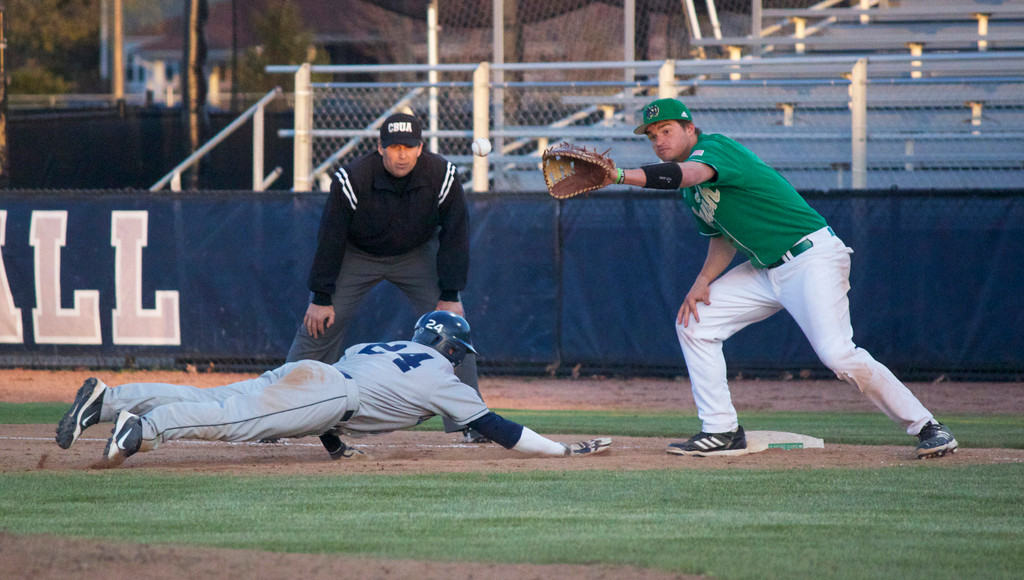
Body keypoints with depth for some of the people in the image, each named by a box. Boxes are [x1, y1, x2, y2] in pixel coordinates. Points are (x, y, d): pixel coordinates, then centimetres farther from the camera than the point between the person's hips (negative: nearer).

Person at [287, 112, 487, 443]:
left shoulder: (443, 177, -25)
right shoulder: (351, 180, -30)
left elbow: (455, 237, -14)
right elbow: (329, 238, -19)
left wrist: (450, 296, -15)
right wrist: (321, 298, -17)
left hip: (417, 254, 1)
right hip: (356, 255, -1)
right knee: (319, 325, -8)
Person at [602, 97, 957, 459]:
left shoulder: (713, 147, -15)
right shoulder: (690, 191, 12)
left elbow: (689, 172, -37)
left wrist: (622, 176, -47)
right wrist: (703, 280, 2)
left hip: (814, 257, -10)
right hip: (766, 270, 10)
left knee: (838, 354, -22)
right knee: (693, 322, 2)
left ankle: (925, 426, -10)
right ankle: (722, 431, 4)